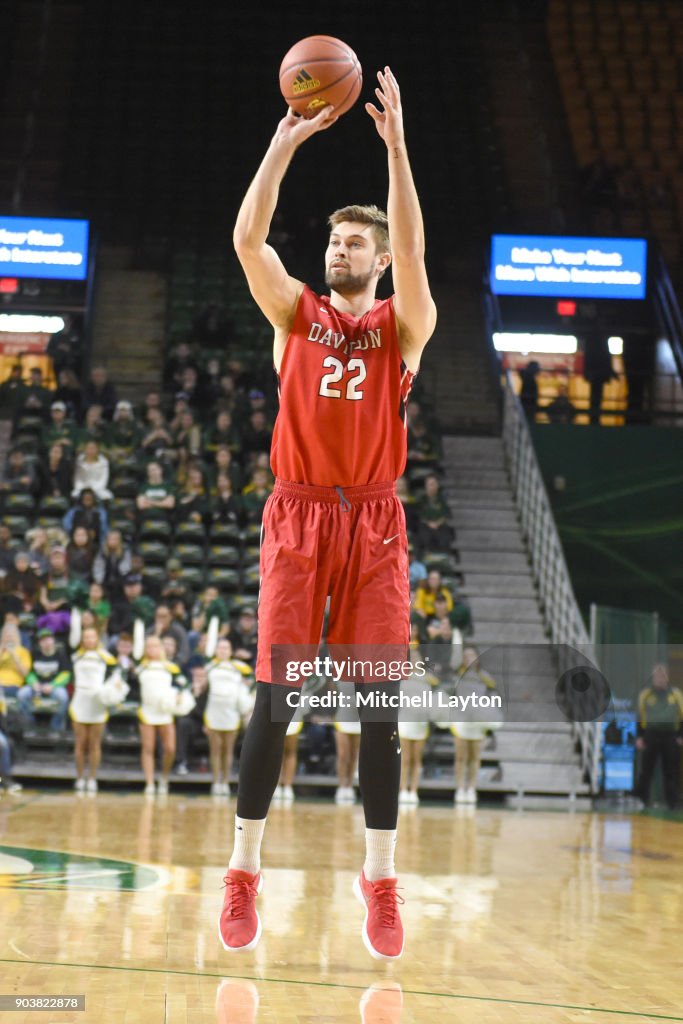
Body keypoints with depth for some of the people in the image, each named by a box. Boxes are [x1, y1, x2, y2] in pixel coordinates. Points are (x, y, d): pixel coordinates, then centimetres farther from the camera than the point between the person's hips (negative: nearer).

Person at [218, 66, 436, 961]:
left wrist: (396, 145, -19)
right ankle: (244, 871, 6)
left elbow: (413, 252, -13)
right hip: (298, 517, 0)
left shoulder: (403, 327, 5)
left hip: (374, 524, 0)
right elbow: (247, 237, -6)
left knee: (379, 706, -1)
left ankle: (380, 878, 8)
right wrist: (286, 141, -12)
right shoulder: (297, 314, 9)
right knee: (275, 700, -3)